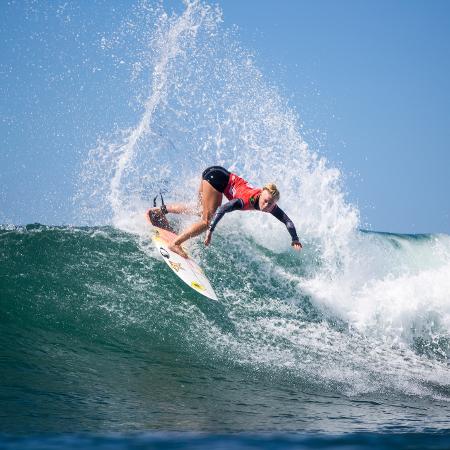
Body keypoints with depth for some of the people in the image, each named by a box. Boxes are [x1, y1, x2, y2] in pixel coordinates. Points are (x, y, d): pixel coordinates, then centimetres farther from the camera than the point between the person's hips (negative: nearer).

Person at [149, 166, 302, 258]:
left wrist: (295, 240, -30)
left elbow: (287, 221, -15)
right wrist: (210, 231, -50)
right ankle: (175, 244, -7)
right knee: (208, 220, -13)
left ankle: (163, 209, 33)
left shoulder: (271, 206, -15)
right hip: (215, 176, -8)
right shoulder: (248, 201, -35)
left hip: (223, 176, 8)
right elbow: (223, 209, -43)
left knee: (202, 213, 23)